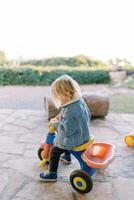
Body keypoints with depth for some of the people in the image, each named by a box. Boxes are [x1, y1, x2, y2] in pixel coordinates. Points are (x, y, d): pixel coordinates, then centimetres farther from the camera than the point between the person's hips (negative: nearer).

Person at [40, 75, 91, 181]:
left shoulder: (70, 111, -34)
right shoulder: (81, 101, -5)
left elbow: (66, 129, -33)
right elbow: (88, 115, 12)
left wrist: (55, 124, -17)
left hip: (74, 140, -9)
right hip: (83, 135, 10)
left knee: (54, 152, 3)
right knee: (66, 141, 37)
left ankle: (52, 174, 13)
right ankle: (67, 156, 57)